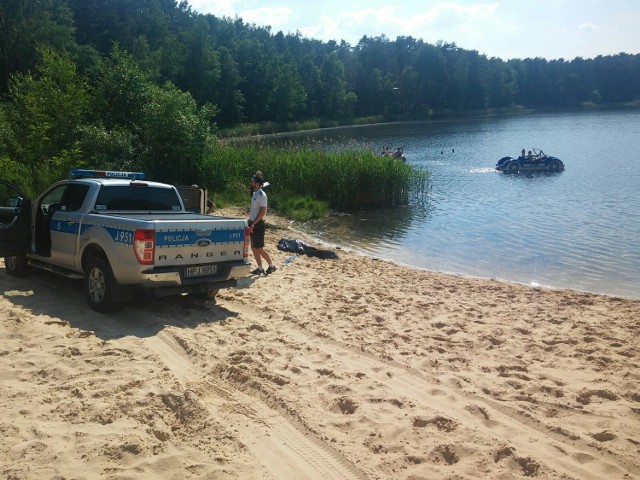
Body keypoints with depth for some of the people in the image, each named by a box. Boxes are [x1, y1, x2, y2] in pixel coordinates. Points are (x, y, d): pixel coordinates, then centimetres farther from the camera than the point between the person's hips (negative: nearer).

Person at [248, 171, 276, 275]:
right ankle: (260, 268, 18)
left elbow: (262, 211, -22)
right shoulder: (255, 193, 12)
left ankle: (271, 266, 8)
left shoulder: (261, 195, -16)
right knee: (254, 248, 11)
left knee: (259, 248, -4)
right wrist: (251, 223, 15)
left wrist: (253, 224, -22)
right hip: (253, 224, 9)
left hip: (258, 224, -9)